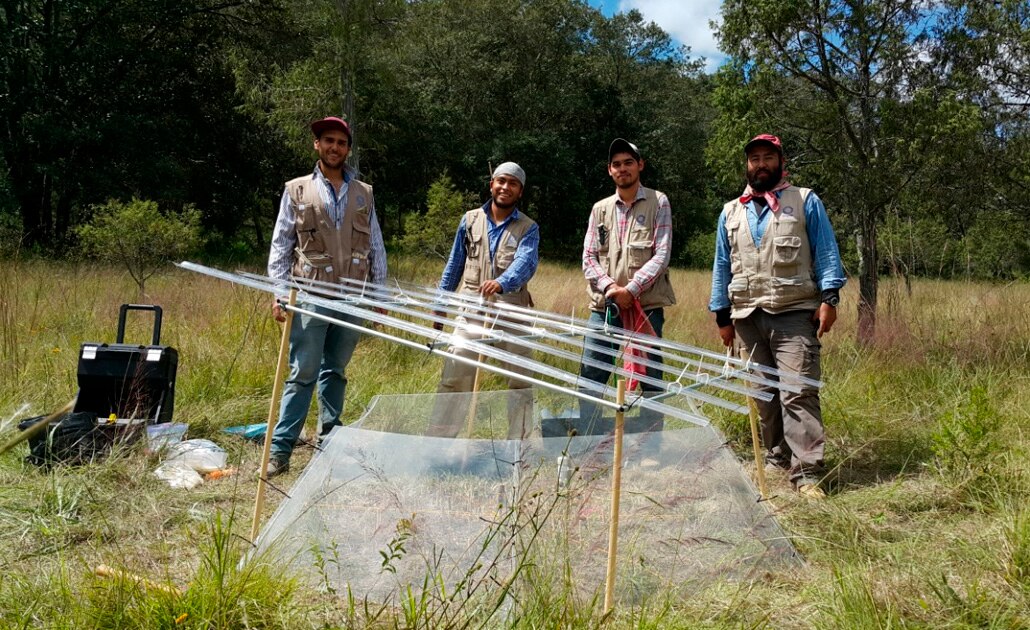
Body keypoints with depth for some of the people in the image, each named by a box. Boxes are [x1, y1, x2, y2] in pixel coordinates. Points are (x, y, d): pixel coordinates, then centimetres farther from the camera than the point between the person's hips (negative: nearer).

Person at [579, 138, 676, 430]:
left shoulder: (658, 202, 4)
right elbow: (589, 258, 7)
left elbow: (661, 255, -5)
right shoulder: (600, 209, 13)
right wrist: (609, 287, -11)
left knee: (651, 382, 2)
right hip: (604, 307, 3)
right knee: (590, 381, 2)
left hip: (646, 307, -3)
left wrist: (630, 290, -15)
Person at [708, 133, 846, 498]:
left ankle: (806, 472, -14)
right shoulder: (731, 212, 17)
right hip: (748, 316, 4)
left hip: (795, 313, -4)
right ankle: (777, 456, 21)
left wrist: (829, 297, -10)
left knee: (799, 391, -13)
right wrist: (722, 315, 14)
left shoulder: (805, 202, 8)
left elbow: (826, 252, 2)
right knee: (763, 392, 8)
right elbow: (722, 266, 18)